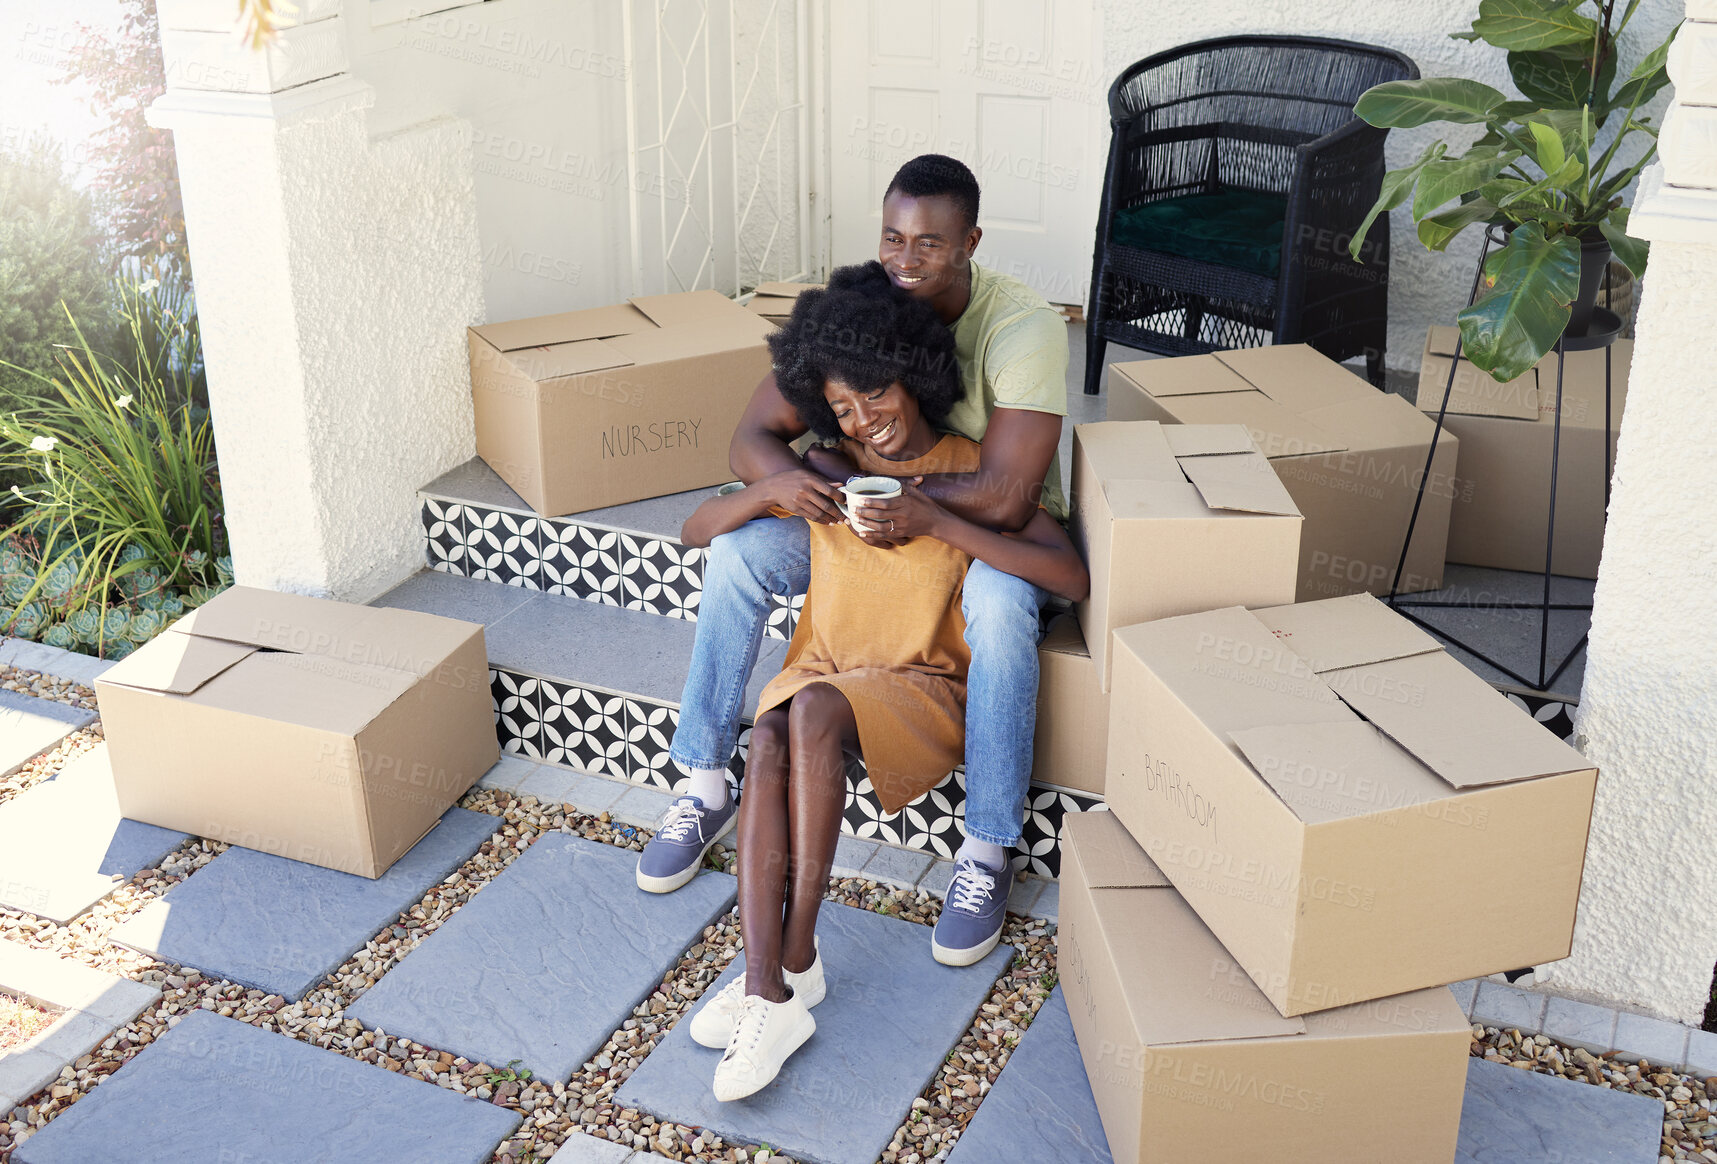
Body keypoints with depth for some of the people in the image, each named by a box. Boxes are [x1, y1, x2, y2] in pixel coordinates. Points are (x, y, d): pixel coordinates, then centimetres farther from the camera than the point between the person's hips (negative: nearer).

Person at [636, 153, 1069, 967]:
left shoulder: (1023, 327, -26)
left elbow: (1003, 500, -33)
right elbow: (752, 436, -11)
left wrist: (843, 468, -28)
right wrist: (784, 475, -37)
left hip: (991, 527, -4)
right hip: (877, 505, 4)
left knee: (997, 604, -38)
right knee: (735, 553, -17)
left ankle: (987, 852, -25)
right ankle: (704, 787, -4)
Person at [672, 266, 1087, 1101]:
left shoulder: (974, 470, -1)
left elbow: (1071, 577, -15)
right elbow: (694, 533, 9)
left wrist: (940, 522, -21)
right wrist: (772, 490, -11)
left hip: (922, 686, -3)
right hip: (820, 671, 3)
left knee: (813, 710, -35)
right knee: (769, 742, -32)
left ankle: (796, 958, -27)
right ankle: (768, 989, -38)